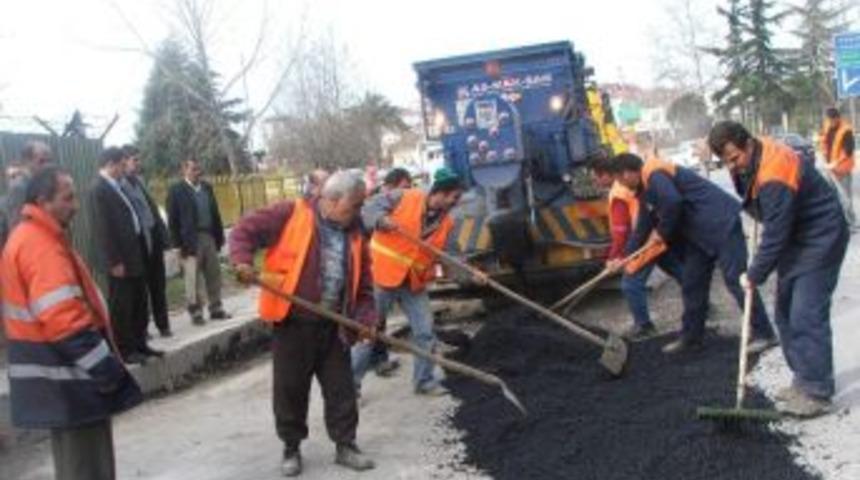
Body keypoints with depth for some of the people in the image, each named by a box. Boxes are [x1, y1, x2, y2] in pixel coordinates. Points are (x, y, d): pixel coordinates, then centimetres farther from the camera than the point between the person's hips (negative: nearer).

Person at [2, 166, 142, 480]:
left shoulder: (27, 238, 14)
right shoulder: (41, 246, -19)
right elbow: (64, 320, -27)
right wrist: (107, 367, -21)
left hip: (58, 375, 10)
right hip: (63, 378, -10)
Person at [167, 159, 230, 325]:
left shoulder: (206, 187, 13)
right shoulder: (176, 190, -4)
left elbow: (215, 213, 14)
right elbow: (173, 220, -6)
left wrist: (219, 236, 9)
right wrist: (179, 244, -10)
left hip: (209, 237, 5)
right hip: (191, 240, -5)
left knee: (214, 276, 9)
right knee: (193, 279, -1)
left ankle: (216, 309, 17)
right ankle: (196, 312, 6)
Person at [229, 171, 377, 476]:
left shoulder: (354, 234, 8)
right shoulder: (291, 214, -7)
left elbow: (362, 285, 12)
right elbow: (245, 229, -6)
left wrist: (366, 318, -2)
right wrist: (243, 261, -23)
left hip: (333, 326, 4)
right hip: (293, 322, -4)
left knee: (341, 387, 8)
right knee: (290, 388, 6)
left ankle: (345, 446, 23)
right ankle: (291, 449, 22)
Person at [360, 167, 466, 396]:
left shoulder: (446, 222, 4)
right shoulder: (404, 197, -11)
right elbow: (369, 209, -11)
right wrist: (383, 220, -31)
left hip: (414, 282, 5)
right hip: (382, 275, -5)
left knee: (425, 332, 6)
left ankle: (424, 380, 22)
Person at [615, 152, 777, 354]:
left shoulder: (654, 176, -17)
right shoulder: (646, 190, 17)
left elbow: (672, 202, -32)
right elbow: (643, 226, 24)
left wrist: (662, 232, -14)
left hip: (721, 224, -11)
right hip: (700, 234, 11)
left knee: (736, 279, -10)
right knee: (692, 284, 12)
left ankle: (763, 334, -3)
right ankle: (691, 337, 21)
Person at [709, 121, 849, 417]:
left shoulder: (774, 178, -30)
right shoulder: (750, 162, -1)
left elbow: (775, 236, -25)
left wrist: (754, 276, -15)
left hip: (820, 239, -10)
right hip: (794, 237, 10)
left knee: (806, 316, -13)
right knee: (785, 314, 10)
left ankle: (817, 392, -8)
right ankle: (804, 379, 19)